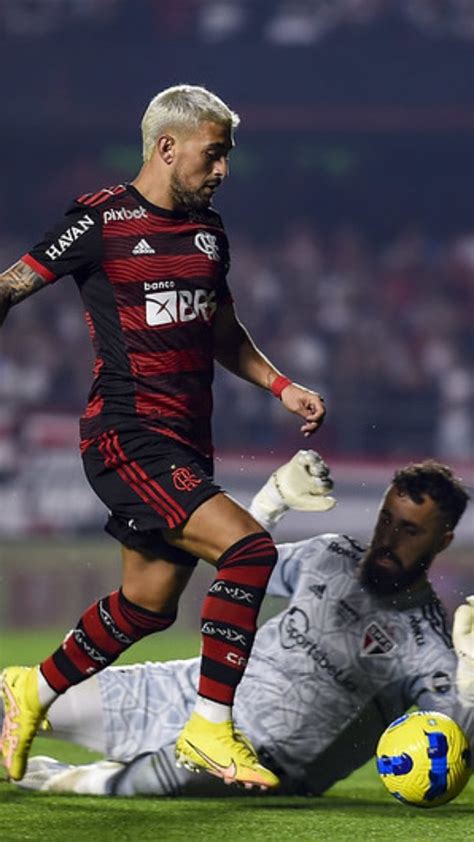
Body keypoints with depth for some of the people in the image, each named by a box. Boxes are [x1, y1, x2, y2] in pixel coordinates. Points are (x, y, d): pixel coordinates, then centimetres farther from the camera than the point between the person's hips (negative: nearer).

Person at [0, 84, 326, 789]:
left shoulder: (208, 230, 15)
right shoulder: (100, 221, -7)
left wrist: (282, 387, 15)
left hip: (187, 443, 8)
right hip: (127, 436, -8)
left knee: (149, 603, 13)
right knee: (248, 548, -22)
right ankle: (210, 728, -14)